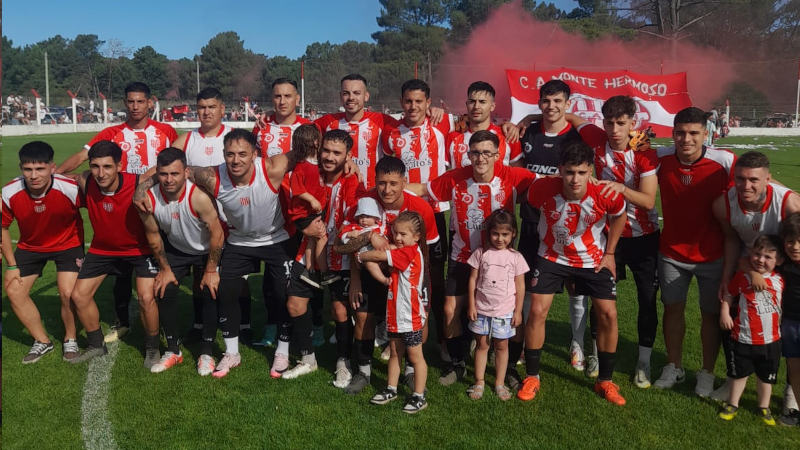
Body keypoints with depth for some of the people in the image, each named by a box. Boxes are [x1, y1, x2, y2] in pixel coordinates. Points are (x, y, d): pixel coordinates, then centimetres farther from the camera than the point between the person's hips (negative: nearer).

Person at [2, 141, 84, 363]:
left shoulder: (70, 189, -30)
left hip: (67, 244, -3)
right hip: (30, 246, 4)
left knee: (68, 293, -15)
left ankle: (70, 340, 12)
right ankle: (42, 341, 17)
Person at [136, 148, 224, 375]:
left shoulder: (199, 197, -36)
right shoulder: (149, 199, -24)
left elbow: (217, 234, -25)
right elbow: (153, 235, -6)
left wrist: (211, 271, -17)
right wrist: (165, 269, -1)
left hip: (207, 250, -3)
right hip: (175, 249, 3)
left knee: (211, 292, -14)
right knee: (164, 291, -6)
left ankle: (206, 353, 2)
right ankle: (173, 351, 12)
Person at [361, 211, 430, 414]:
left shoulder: (410, 252, -19)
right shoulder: (402, 252, 10)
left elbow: (379, 256, -18)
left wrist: (360, 256, -4)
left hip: (410, 316, -9)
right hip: (395, 314, 9)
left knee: (415, 357, 3)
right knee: (395, 353, 19)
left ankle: (419, 396, 13)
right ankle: (391, 389, 32)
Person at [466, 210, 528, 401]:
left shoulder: (515, 257, -3)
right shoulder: (481, 253, -2)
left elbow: (520, 286, 1)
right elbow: (473, 280, 1)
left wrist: (518, 311, 0)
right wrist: (471, 305, -2)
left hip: (505, 311, 0)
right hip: (482, 308, 0)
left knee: (501, 346, 9)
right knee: (482, 344, 10)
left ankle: (500, 383, 22)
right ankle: (479, 382, 20)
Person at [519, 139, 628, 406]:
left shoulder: (606, 195, -27)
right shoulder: (542, 189, -30)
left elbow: (619, 216, -3)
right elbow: (528, 204, -4)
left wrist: (609, 253, 0)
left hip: (593, 259, 1)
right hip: (552, 256, 0)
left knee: (608, 314, -3)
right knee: (537, 311, -8)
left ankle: (605, 381, 17)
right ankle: (532, 377, 11)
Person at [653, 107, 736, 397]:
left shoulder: (725, 162, -18)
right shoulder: (660, 158, -11)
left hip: (712, 254, -2)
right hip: (672, 251, 2)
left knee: (711, 314, 11)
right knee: (672, 308, 13)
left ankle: (707, 374, 31)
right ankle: (674, 367, 33)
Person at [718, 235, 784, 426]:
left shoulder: (779, 281, -2)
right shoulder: (742, 277, -9)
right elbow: (728, 297, -2)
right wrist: (724, 314, -14)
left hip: (770, 340, 2)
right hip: (743, 338, -2)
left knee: (766, 376, 17)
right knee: (739, 373, 13)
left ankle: (764, 407, 35)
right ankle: (732, 405, 28)